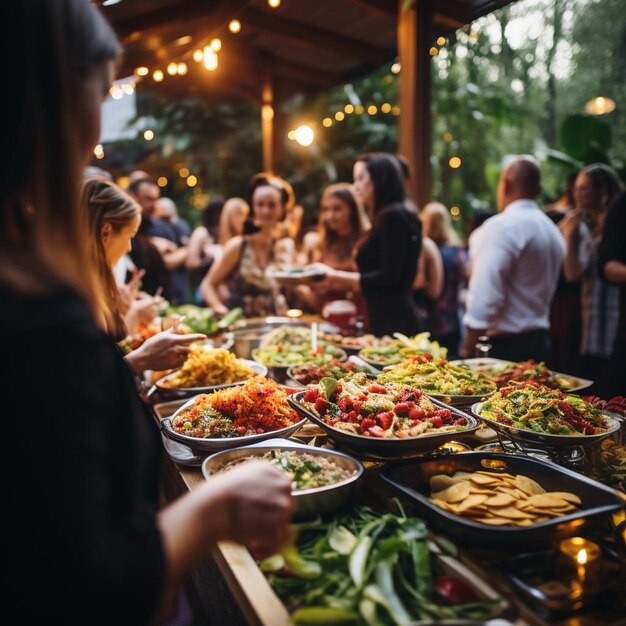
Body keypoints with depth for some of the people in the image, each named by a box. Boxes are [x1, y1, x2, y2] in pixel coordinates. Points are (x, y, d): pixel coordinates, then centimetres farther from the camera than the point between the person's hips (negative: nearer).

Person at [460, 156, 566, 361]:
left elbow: (485, 300, -20)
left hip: (504, 345, -8)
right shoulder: (553, 230, 13)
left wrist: (467, 352, -16)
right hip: (540, 342, 9)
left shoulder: (502, 227, -14)